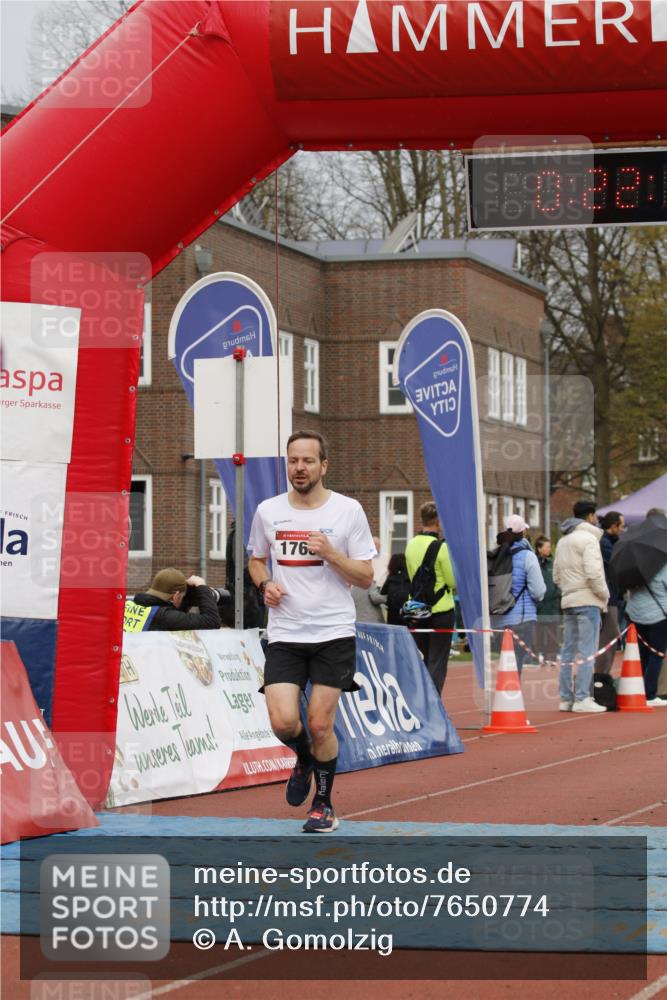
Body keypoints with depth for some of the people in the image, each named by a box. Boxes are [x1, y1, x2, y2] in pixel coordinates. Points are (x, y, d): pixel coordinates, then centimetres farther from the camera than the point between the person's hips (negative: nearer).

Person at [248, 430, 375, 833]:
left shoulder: (348, 510, -3)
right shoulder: (268, 511, 4)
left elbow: (366, 577, -2)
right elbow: (256, 559, 21)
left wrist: (331, 553, -17)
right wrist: (264, 584, 0)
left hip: (334, 634, -2)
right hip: (285, 636, 2)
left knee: (320, 726, -3)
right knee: (283, 721, -12)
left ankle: (324, 803, 19)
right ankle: (304, 759, 24)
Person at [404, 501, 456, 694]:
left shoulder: (411, 545, 4)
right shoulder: (441, 546, -15)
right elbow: (453, 581, -11)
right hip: (441, 609, -5)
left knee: (421, 661, 16)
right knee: (437, 662, -1)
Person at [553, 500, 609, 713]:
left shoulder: (563, 541, 18)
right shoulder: (588, 538, -9)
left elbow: (557, 575, 19)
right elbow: (593, 573, -17)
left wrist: (567, 590, 15)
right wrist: (604, 594, -6)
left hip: (568, 600, 8)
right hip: (588, 601, -8)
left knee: (568, 650, 9)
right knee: (587, 651, -8)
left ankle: (566, 698, 10)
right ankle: (582, 698, -13)